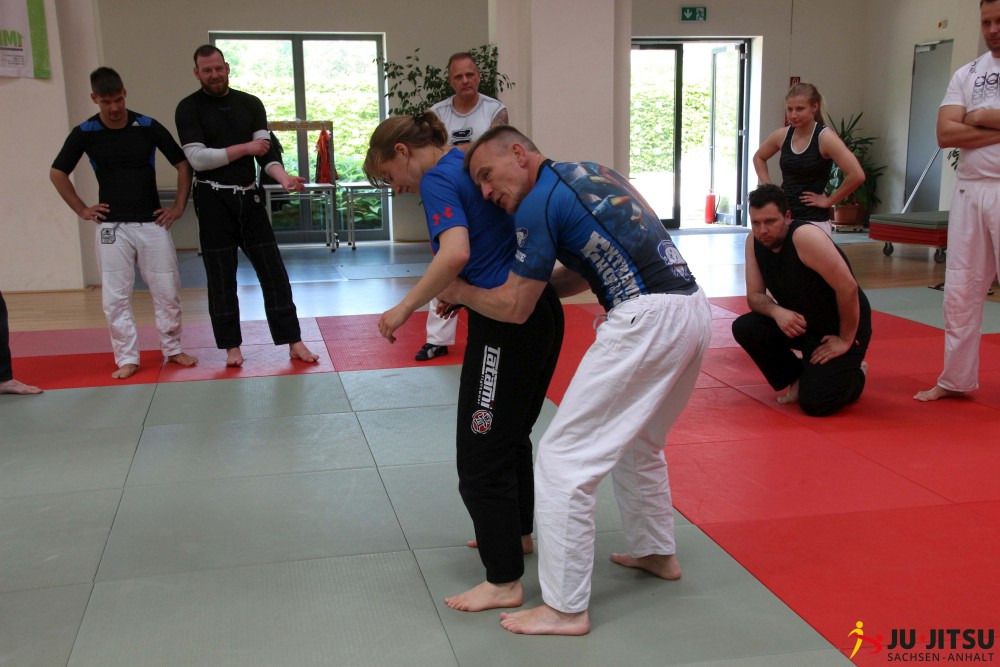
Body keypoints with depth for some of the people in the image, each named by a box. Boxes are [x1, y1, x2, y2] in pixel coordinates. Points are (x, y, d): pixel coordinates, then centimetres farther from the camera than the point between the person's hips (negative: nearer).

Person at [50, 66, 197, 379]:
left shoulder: (148, 127, -5)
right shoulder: (85, 133, -3)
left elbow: (183, 164, 4)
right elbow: (57, 173, 8)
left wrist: (179, 207, 0)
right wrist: (81, 210, 2)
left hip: (152, 223, 0)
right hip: (112, 226, 0)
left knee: (167, 291, 5)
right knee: (115, 297, 1)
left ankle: (172, 348, 22)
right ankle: (127, 358, 13)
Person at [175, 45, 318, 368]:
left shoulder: (250, 104, 7)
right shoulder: (189, 109, -3)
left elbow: (267, 149, -2)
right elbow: (197, 158, -13)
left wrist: (282, 177, -22)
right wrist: (245, 148, -13)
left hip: (250, 197, 3)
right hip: (214, 202, -3)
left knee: (273, 271, 2)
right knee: (221, 277, 5)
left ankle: (293, 342, 7)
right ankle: (231, 346, 17)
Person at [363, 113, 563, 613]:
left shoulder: (438, 180, -11)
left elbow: (455, 253, -28)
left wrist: (406, 308, -17)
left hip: (506, 323, -9)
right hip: (543, 310, 10)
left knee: (482, 453, 0)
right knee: (512, 434, 26)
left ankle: (504, 582, 9)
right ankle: (516, 531, 44)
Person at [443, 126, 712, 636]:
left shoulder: (538, 204, -5)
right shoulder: (589, 173, 21)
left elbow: (513, 308, -2)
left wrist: (459, 292, 14)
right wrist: (530, 282, 23)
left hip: (646, 321, -10)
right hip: (692, 309, 10)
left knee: (563, 458, -2)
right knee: (638, 440, 30)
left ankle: (564, 608, 5)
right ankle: (657, 551, 46)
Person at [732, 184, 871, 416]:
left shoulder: (805, 237, -29)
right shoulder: (754, 242, -7)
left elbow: (847, 288, -30)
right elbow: (755, 296, -2)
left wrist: (846, 340, -21)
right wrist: (776, 312, -25)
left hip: (841, 328, -6)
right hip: (800, 322, 7)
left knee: (814, 402, -19)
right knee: (744, 328, -16)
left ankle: (854, 374, 16)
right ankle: (798, 379, 8)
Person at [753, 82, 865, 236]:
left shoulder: (825, 137, -11)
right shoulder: (782, 135, 5)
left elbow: (857, 175, -19)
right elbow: (759, 157, 26)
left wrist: (829, 201, -12)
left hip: (813, 221, -6)